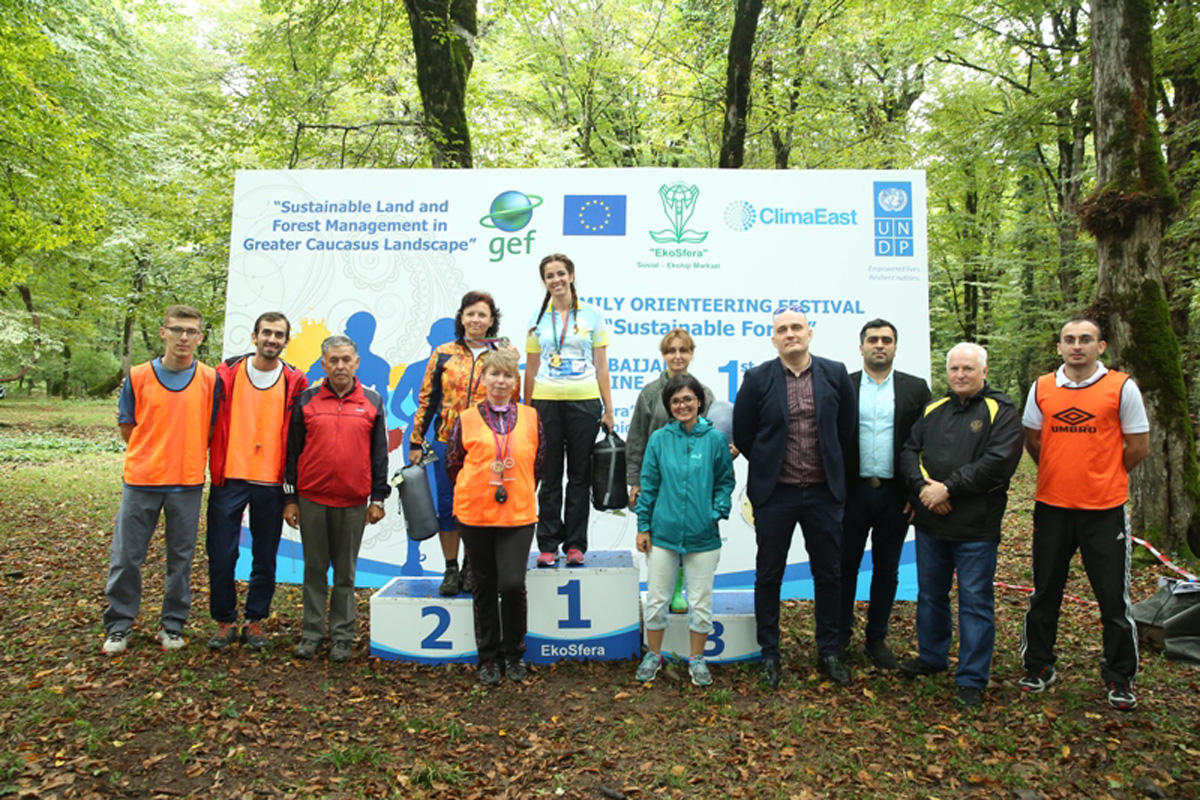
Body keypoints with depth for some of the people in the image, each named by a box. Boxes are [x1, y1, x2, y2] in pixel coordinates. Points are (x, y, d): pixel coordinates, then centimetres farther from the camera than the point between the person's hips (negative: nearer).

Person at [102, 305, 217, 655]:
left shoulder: (210, 379, -1)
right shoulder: (138, 377, 0)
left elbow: (212, 430, 6)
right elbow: (128, 430, 6)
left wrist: (190, 459, -1)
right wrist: (154, 455, -1)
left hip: (187, 484, 0)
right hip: (141, 481, 0)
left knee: (181, 557, 9)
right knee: (125, 556, 6)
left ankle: (173, 625, 23)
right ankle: (118, 626, 23)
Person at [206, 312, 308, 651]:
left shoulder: (295, 383, 2)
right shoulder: (227, 373, 2)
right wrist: (213, 469, 2)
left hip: (271, 483, 0)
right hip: (229, 479, 0)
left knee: (265, 557, 9)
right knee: (221, 555, 4)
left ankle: (256, 621, 25)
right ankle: (225, 622, 22)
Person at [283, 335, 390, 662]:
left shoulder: (372, 401, 4)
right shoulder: (306, 400, 4)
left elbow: (379, 453, 5)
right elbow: (293, 451, 6)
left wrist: (378, 498, 1)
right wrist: (290, 498, 3)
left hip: (353, 502, 0)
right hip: (311, 499, 1)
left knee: (346, 572, 7)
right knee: (314, 568, 9)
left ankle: (342, 636, 18)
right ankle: (312, 632, 20)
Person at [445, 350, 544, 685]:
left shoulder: (530, 417, 4)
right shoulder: (467, 419, 1)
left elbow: (538, 463, 13)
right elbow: (452, 464, 9)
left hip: (519, 515, 0)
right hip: (475, 515, 1)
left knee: (512, 583, -8)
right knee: (484, 585, 10)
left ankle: (513, 654, 15)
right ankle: (488, 657, 26)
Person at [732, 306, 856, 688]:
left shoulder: (835, 374, 0)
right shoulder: (757, 379, -5)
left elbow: (847, 430, 9)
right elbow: (742, 434, 2)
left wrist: (833, 471, 10)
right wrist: (766, 468, 7)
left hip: (823, 491, 2)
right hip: (775, 492, -1)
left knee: (829, 573, 11)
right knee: (768, 575, 8)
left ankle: (829, 651, 28)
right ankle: (769, 653, 23)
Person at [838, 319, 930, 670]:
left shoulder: (915, 388, 4)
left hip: (896, 495, 1)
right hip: (852, 492, -1)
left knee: (887, 570, 11)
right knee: (845, 566, 8)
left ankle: (876, 638, 26)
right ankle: (840, 636, 24)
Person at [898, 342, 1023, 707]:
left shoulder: (1001, 411, -4)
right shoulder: (934, 409, 13)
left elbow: (998, 462, -16)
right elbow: (909, 451, 8)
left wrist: (948, 488, -18)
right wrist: (923, 485, -11)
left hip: (976, 526, -5)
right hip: (930, 521, 5)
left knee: (975, 601, 2)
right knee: (930, 594, 17)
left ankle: (971, 680, 14)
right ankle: (931, 657, 36)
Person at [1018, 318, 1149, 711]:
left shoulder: (1122, 388, -6)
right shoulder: (1042, 388, 2)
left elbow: (1138, 447, 0)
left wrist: (1103, 478, 7)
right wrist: (1061, 473, 11)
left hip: (1104, 509, -2)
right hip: (1052, 506, 3)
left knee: (1114, 598, 6)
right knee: (1044, 593, 13)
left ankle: (1120, 679, 24)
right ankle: (1038, 666, 28)